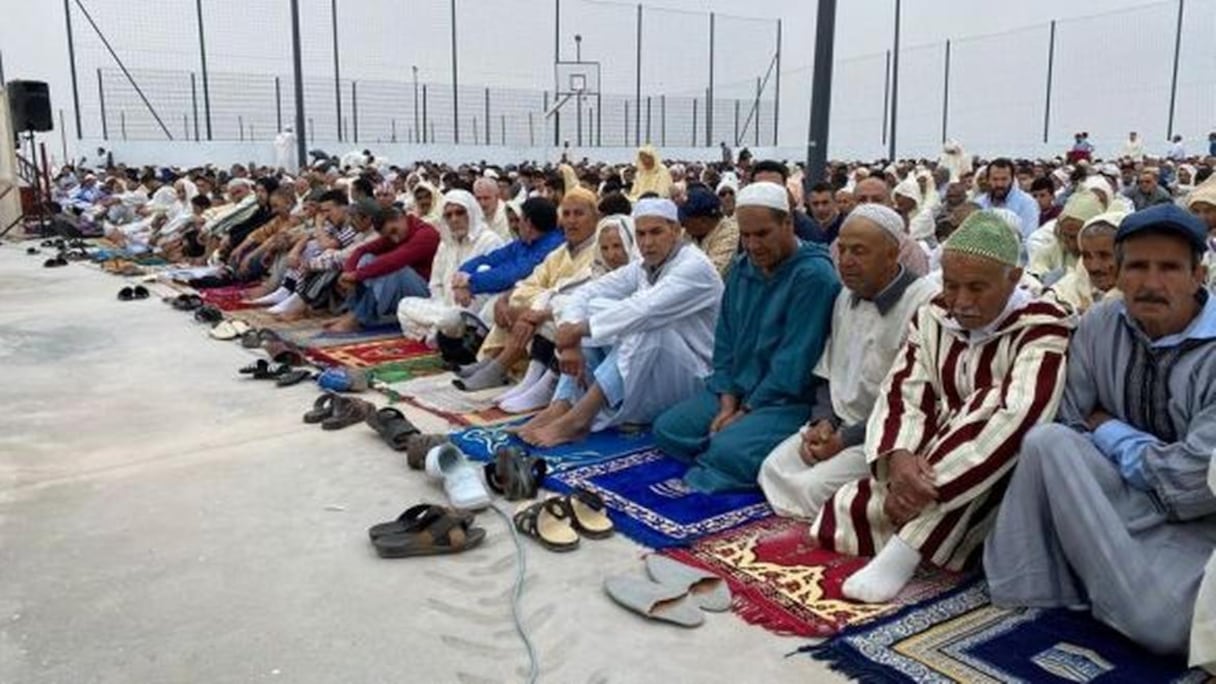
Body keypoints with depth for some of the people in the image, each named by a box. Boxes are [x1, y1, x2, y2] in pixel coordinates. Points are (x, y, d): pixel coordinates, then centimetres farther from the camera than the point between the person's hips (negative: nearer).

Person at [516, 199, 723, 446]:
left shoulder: (695, 266, -17)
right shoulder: (640, 269, 5)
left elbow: (644, 309, -31)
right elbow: (584, 293, -4)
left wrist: (580, 329, -27)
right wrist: (570, 341, -21)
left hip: (691, 377, -7)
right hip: (644, 374, 7)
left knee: (646, 326, -33)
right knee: (592, 309, -6)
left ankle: (577, 419, -35)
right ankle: (562, 406, -22)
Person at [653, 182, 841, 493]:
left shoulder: (814, 275, -16)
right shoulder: (741, 270, 8)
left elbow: (795, 362, -19)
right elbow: (725, 343, 10)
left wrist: (747, 413, -16)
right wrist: (727, 403, -4)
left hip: (788, 400, -8)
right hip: (736, 389, 8)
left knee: (728, 451, -31)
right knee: (666, 429, -3)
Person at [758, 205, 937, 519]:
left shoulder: (924, 304, -17)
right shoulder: (846, 297, 11)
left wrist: (846, 440, -16)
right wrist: (822, 421, -2)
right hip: (836, 425, 7)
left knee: (813, 487, -23)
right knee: (773, 469, -13)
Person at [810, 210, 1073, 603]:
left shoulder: (1042, 328, -13)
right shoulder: (932, 317, 3)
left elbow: (1020, 416, -29)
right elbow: (902, 395, -7)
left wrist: (930, 485, -33)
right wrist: (899, 457, -30)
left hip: (1009, 477, -3)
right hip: (924, 467, 4)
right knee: (843, 518, -16)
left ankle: (903, 552, -33)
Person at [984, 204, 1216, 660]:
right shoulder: (1100, 326, -4)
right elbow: (1071, 425, 3)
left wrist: (1110, 433, -10)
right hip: (1121, 495, 4)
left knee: (1161, 625, -32)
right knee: (1047, 441, -26)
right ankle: (1032, 591, -15)